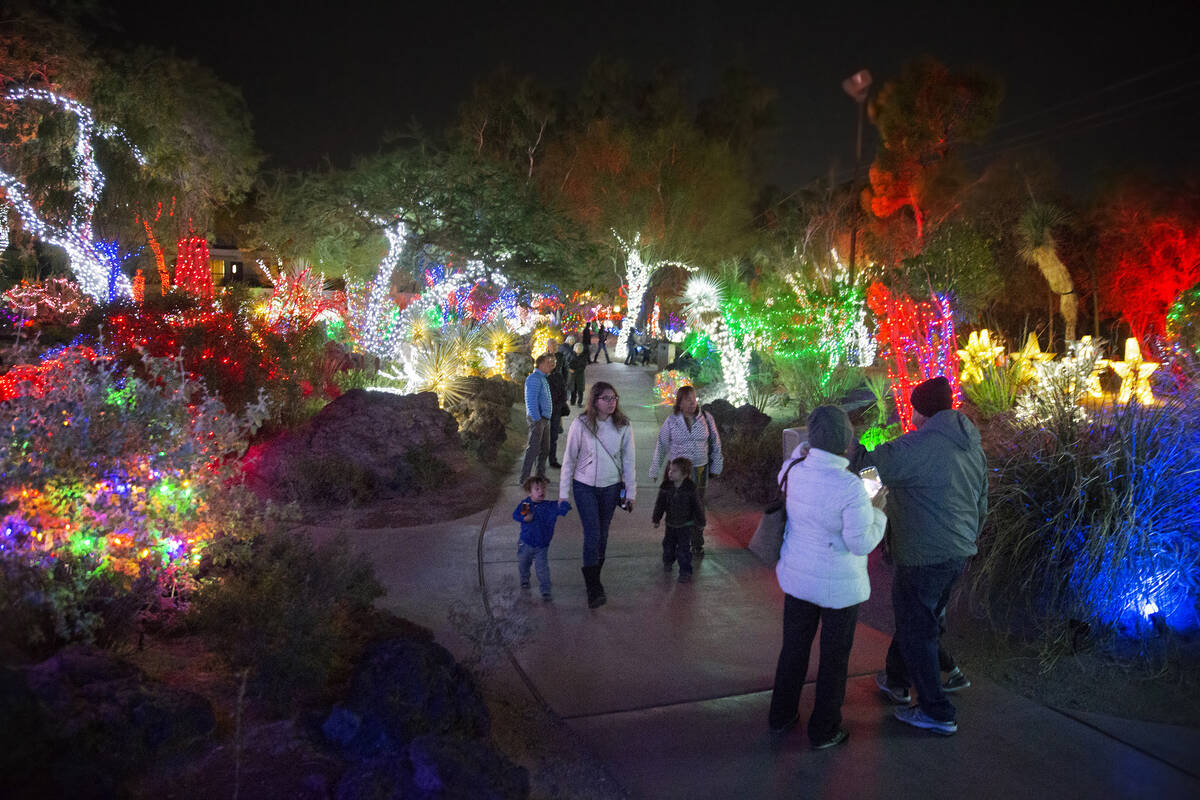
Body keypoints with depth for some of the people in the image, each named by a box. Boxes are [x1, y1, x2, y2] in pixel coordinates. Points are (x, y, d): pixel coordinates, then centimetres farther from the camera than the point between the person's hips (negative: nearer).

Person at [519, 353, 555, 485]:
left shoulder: (544, 379, 17)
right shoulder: (534, 378, -13)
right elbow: (531, 401, -19)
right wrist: (537, 419, -20)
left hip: (545, 419, 10)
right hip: (537, 419, -10)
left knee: (545, 449, 15)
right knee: (533, 449, -9)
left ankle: (540, 475, 25)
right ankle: (525, 479, -6)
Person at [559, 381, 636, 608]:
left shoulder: (623, 426, -5)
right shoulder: (581, 425, -11)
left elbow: (629, 461, 2)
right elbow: (569, 459, -5)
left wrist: (631, 493, 2)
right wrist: (563, 493, -3)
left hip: (611, 487, 3)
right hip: (585, 487, -3)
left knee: (602, 534, 12)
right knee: (592, 535, -11)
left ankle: (594, 578, 31)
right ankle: (594, 589, -8)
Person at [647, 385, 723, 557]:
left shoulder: (706, 418, -3)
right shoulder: (671, 421, -6)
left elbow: (715, 442, 7)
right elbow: (661, 445, 2)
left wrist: (716, 466, 9)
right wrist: (654, 470, 7)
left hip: (700, 468, 1)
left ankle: (697, 545, 18)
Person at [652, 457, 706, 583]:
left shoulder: (690, 489, -18)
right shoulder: (666, 487, -10)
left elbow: (698, 506, -8)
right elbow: (660, 504, 1)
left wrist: (701, 522, -2)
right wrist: (656, 519, 4)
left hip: (685, 524, -4)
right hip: (670, 523, 4)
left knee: (683, 549, -5)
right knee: (668, 544, 19)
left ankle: (685, 571, 7)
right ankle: (668, 561, 47)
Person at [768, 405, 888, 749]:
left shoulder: (793, 470, -11)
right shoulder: (850, 487, -27)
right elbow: (861, 543, -20)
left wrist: (805, 448, 8)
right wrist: (877, 512, -7)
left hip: (797, 576, 5)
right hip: (839, 586, -5)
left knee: (794, 647, 22)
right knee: (834, 658, 14)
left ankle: (781, 716, 37)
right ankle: (824, 731, 29)